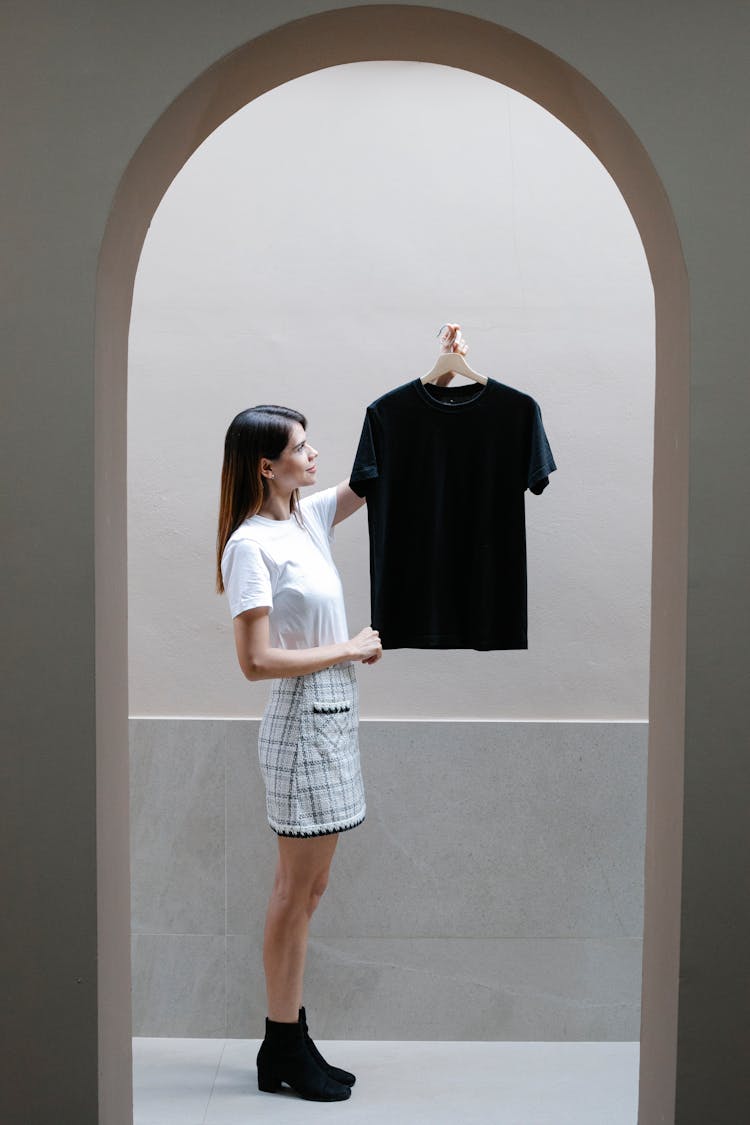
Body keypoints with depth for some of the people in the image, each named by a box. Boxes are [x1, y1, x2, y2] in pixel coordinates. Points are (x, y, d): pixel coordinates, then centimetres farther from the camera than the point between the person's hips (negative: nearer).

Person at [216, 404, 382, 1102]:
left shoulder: (309, 519, 9)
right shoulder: (250, 546, -16)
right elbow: (256, 661, -22)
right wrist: (348, 649, -14)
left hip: (332, 721, 9)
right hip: (302, 725, -9)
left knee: (305, 890, 14)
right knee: (296, 893, 2)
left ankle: (289, 1043, 25)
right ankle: (283, 1052, 16)